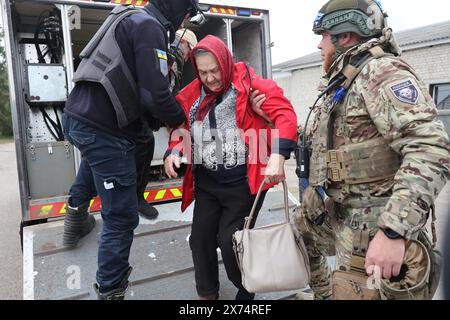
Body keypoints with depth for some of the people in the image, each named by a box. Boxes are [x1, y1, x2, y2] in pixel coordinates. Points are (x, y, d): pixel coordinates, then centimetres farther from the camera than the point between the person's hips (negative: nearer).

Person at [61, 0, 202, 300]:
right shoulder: (149, 27, -12)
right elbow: (156, 96, -21)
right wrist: (183, 120, -2)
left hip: (78, 117, 10)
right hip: (104, 130, -10)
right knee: (122, 217, 1)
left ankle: (77, 209, 56)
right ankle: (110, 291, 17)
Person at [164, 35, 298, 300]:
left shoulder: (249, 84, -10)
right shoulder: (192, 95, 5)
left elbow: (285, 114, -19)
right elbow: (181, 129, 15)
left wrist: (277, 155, -34)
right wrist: (173, 152, -7)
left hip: (243, 183, -5)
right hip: (206, 182, 6)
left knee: (230, 241, -1)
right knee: (200, 238, 10)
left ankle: (246, 290, 31)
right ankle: (207, 292, 36)